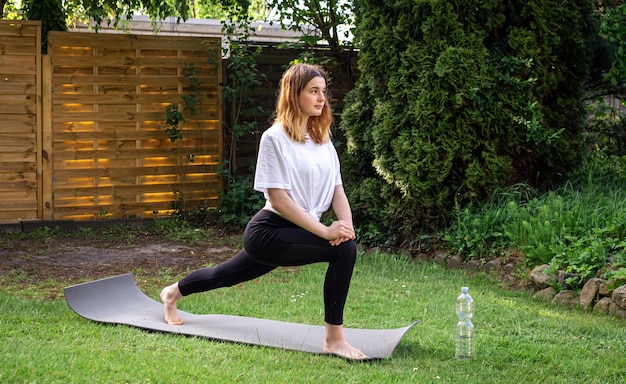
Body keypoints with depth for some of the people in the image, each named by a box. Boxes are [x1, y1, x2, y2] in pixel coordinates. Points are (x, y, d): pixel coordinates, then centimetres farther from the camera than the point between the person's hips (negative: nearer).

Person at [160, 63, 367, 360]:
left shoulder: (322, 138, 8)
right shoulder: (275, 138, -15)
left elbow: (337, 189, 4)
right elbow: (278, 197, -20)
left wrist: (346, 224, -16)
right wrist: (326, 231, -25)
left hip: (300, 232, 8)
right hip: (269, 232, -8)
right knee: (343, 250, -25)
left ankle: (173, 293, 50)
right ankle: (334, 340, -18)